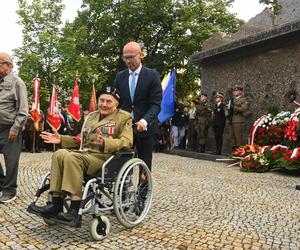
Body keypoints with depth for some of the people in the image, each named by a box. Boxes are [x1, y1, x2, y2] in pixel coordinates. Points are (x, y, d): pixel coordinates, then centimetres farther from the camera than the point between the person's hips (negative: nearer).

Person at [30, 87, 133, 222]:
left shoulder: (124, 118, 4)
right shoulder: (91, 116, 26)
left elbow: (126, 142, -10)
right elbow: (81, 139, 31)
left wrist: (104, 143, -27)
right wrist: (61, 139, 16)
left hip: (105, 157, -6)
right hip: (85, 152, 7)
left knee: (72, 157, -31)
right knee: (59, 154, -22)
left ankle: (74, 211, -29)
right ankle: (56, 205, -21)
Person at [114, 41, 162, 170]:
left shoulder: (152, 75, -3)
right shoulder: (120, 76, 9)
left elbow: (156, 103, -9)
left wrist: (145, 121, -25)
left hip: (144, 127, -2)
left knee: (145, 164, 7)